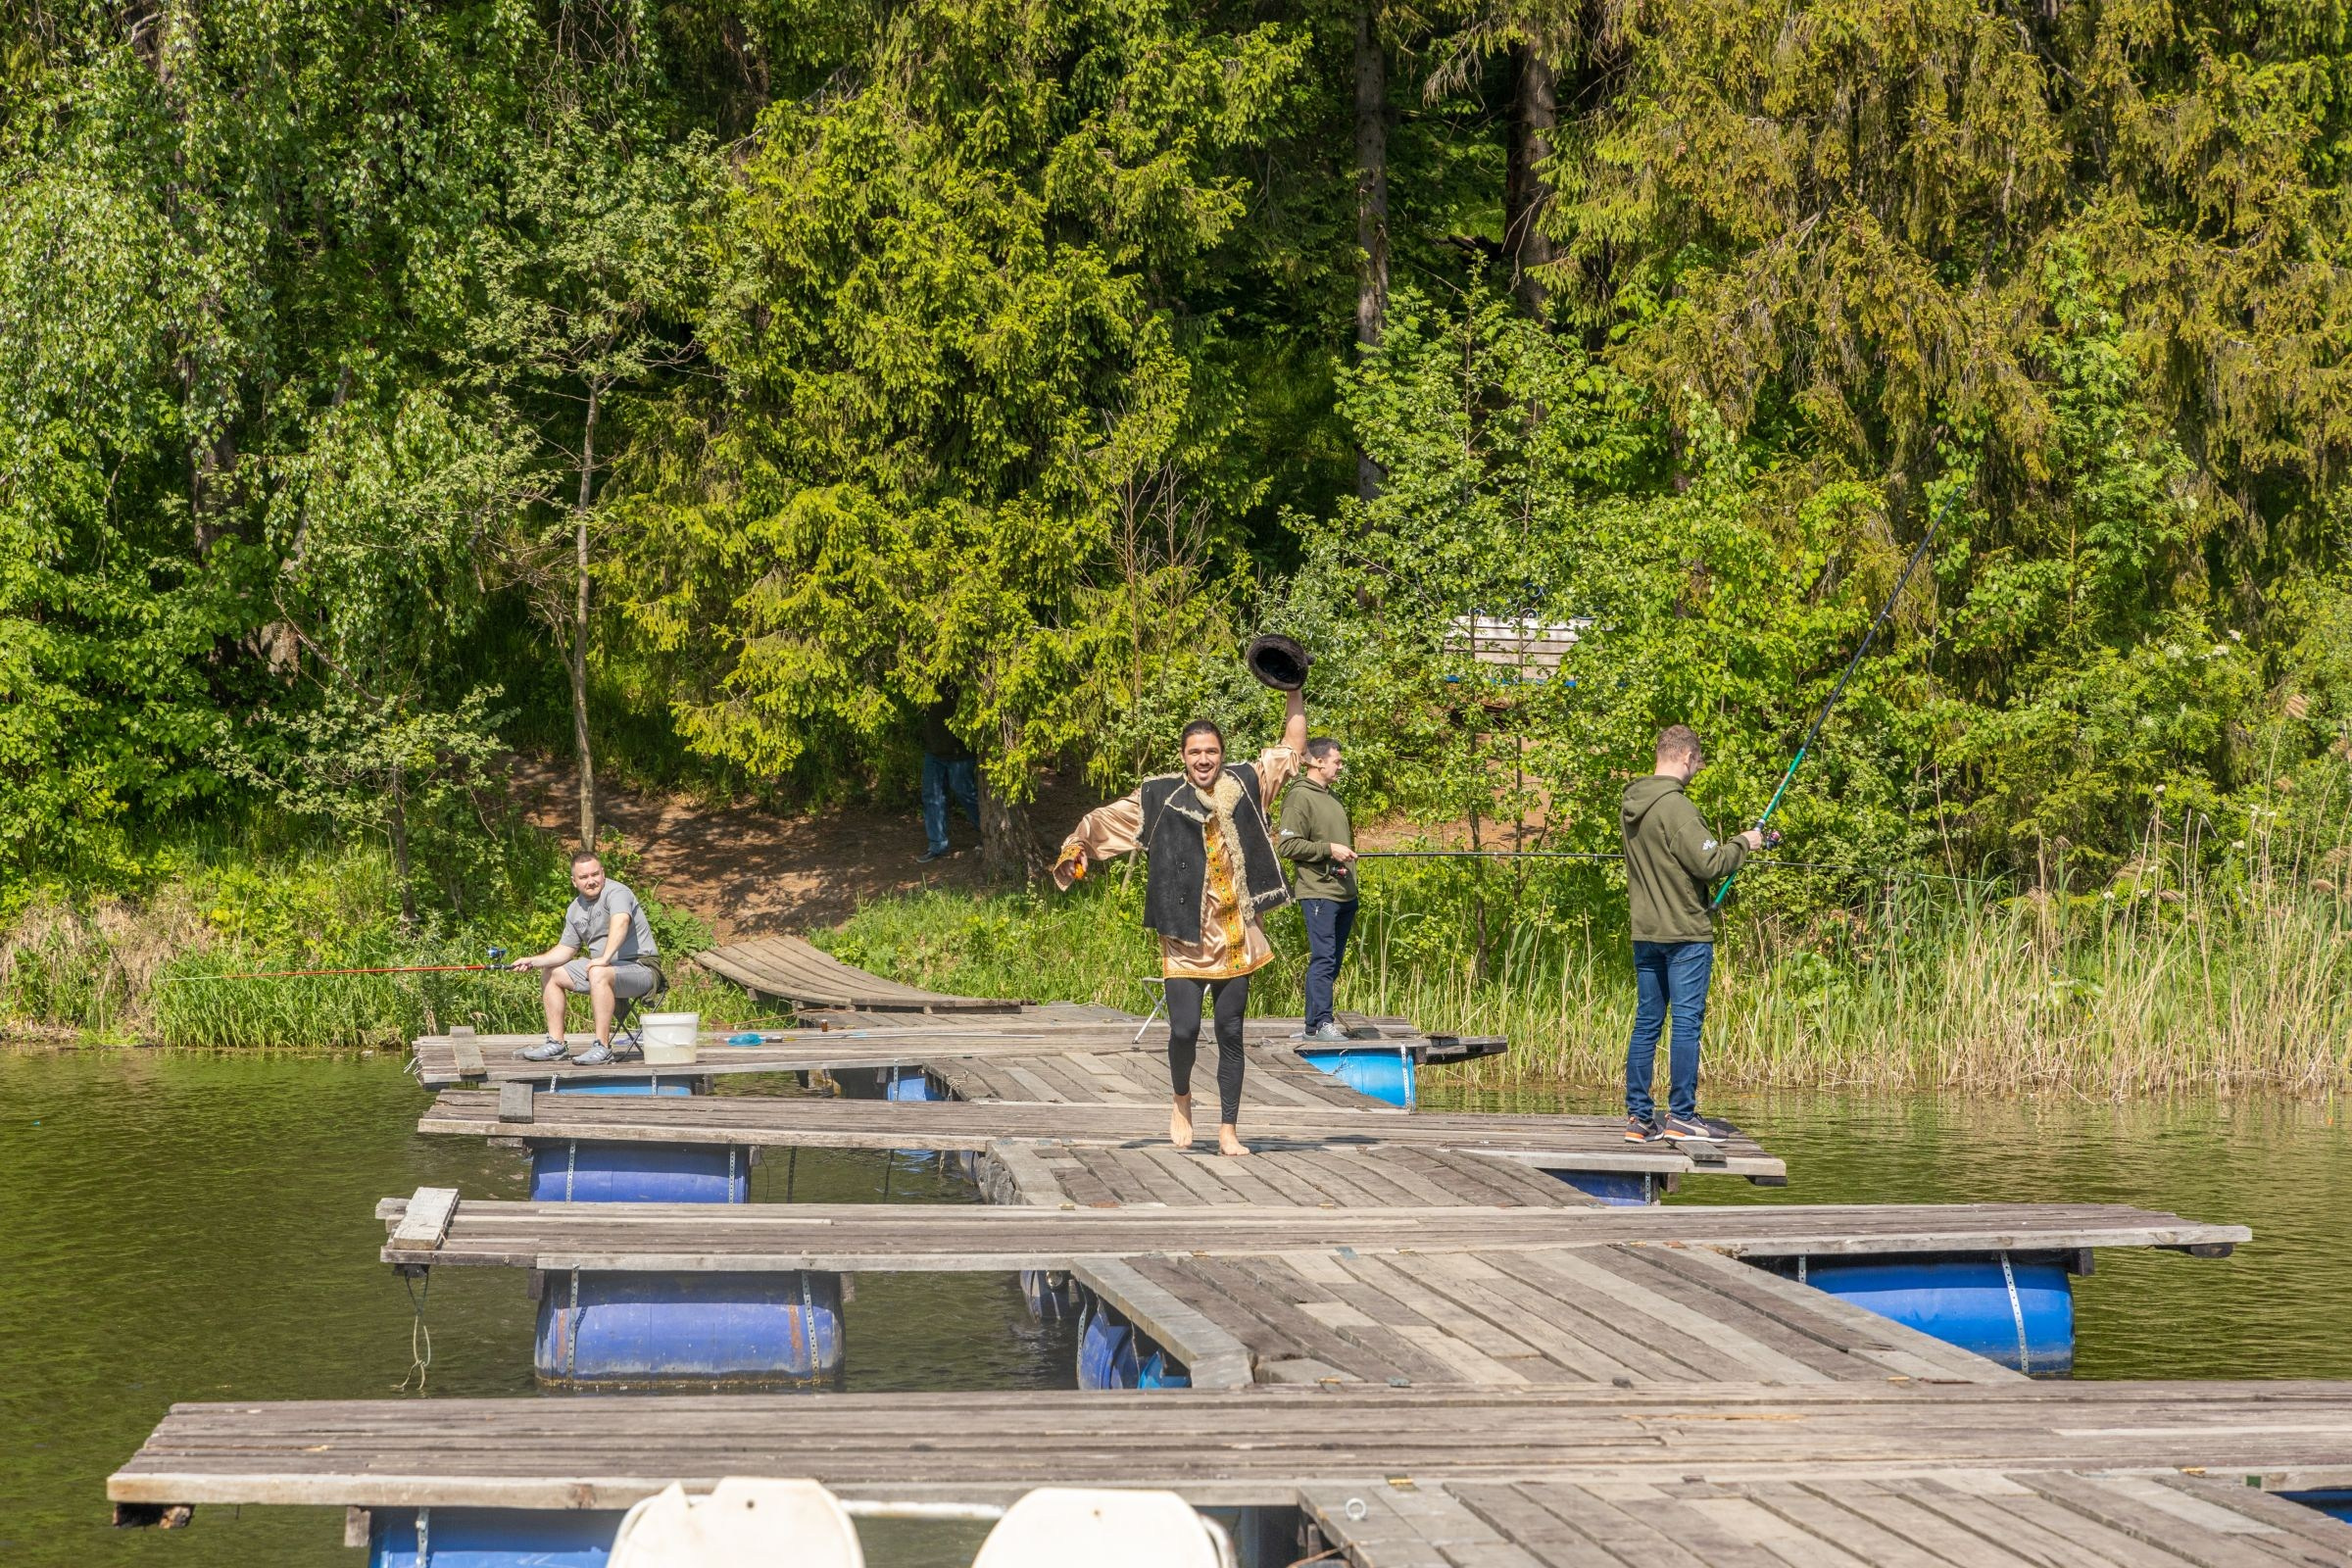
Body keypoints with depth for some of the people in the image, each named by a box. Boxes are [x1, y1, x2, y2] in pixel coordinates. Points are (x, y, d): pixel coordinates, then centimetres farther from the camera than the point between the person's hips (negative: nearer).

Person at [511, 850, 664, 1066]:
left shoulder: (616, 892, -16)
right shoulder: (575, 910, 11)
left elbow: (621, 921, -37)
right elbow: (565, 950, 18)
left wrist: (605, 958, -47)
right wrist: (533, 961, 4)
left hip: (640, 967, -9)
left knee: (598, 974, -37)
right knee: (553, 974, 13)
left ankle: (602, 1048, -34)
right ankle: (556, 1044, 10)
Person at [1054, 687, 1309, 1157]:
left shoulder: (1244, 784, 8)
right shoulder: (1160, 796, 1)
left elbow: (1292, 747, 15)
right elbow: (1107, 818, 3)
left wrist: (1294, 691, 10)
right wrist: (1078, 846, -14)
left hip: (1235, 938, 2)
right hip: (1184, 937, -2)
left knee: (1231, 1032, 4)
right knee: (1184, 1028, -10)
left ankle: (1228, 1129, 13)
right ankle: (1182, 1101, 19)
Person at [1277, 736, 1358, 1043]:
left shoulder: (1332, 797, 19)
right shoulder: (1299, 797, -9)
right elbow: (1287, 845, -16)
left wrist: (1346, 860, 15)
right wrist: (1329, 849, -17)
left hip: (1344, 893, 9)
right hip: (1319, 893, -9)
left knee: (1334, 960, 10)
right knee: (1323, 958, -10)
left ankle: (1318, 1021, 16)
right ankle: (1320, 1023, -9)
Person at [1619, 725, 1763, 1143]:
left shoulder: (1631, 806, 10)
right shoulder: (1675, 806, -17)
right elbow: (1709, 864, -20)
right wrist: (1743, 843, -2)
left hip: (1645, 933, 8)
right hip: (1685, 934, -8)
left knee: (1647, 1021, 9)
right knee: (1687, 1020, -3)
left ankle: (1638, 1116, 10)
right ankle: (1681, 1116, -2)